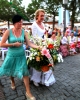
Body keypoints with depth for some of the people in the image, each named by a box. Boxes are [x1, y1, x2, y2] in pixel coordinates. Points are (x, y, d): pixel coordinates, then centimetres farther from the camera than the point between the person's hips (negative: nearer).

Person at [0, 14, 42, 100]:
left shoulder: (23, 32, -5)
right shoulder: (8, 31, -12)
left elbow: (29, 43, -10)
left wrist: (38, 47, -25)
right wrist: (14, 44, -19)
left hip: (21, 56, 1)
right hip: (11, 55, -1)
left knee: (25, 73, -1)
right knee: (11, 71, 20)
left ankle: (28, 92, 13)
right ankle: (12, 81, 55)